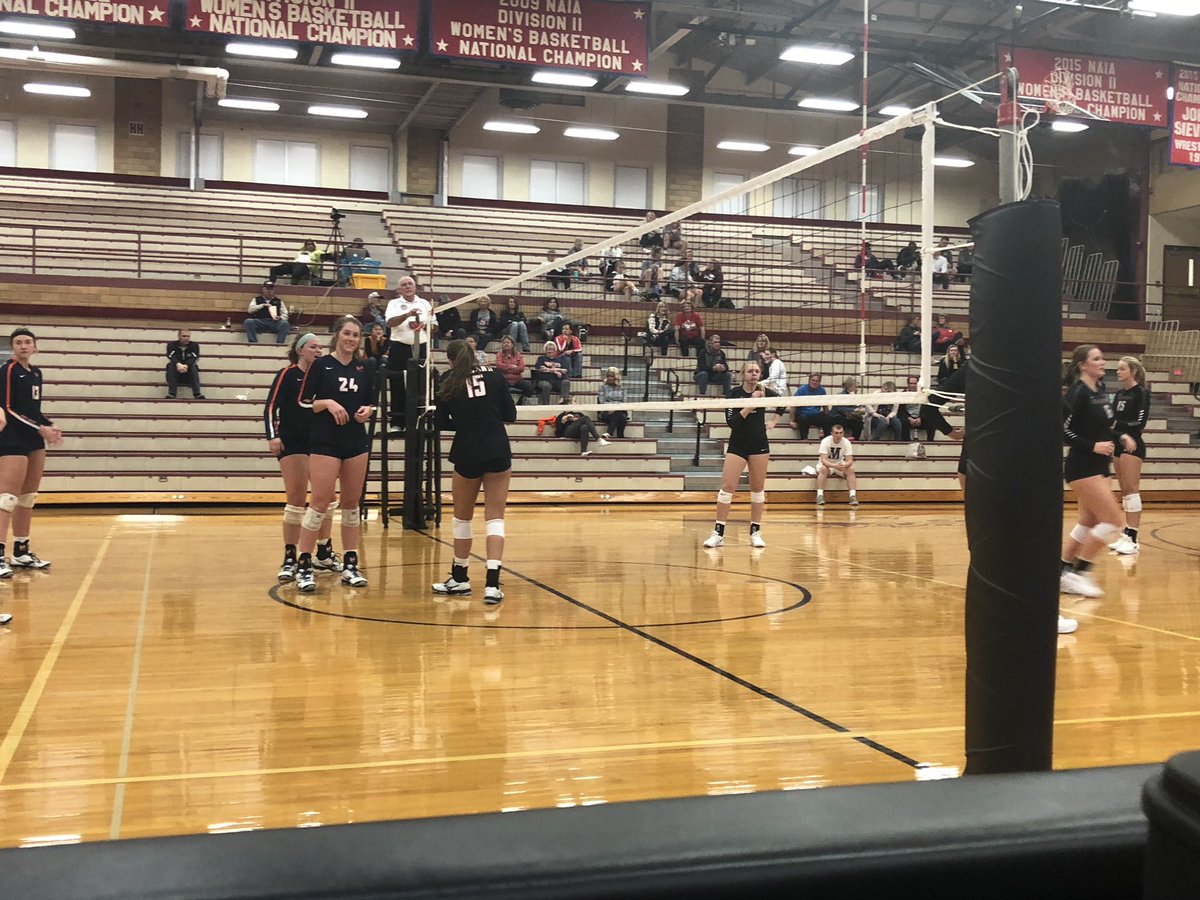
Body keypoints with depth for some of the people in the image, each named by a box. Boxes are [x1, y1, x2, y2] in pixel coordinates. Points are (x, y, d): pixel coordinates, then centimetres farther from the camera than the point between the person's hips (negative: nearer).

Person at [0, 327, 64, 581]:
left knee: (28, 498, 11)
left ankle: (21, 553, 18)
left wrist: (49, 426, 6)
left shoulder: (36, 372, 15)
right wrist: (40, 428, -18)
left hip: (34, 441, 8)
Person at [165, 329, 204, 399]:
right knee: (171, 365, -29)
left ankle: (197, 394, -41)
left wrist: (186, 366, -42)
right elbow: (172, 357, -23)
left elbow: (193, 358, -20)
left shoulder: (194, 345, -2)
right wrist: (178, 365, -45)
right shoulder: (172, 345, -3)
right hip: (175, 373, 0)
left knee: (194, 366, -30)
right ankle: (171, 394, -37)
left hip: (188, 374, 0)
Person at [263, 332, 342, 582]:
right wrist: (272, 435, -21)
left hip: (319, 442, 6)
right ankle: (290, 559, -2)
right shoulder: (287, 374, -4)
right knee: (296, 500, -8)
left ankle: (324, 554, 22)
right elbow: (270, 407, -10)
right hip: (292, 443, -5)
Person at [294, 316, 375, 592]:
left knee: (351, 503, 8)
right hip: (325, 442, -5)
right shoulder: (321, 365, -2)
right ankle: (304, 565, -2)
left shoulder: (364, 368, 10)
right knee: (320, 503, -9)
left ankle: (350, 565, 15)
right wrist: (327, 403, -19)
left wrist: (368, 410, -5)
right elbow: (303, 403, -3)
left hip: (356, 442, 5)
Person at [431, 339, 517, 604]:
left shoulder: (448, 382, 2)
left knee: (462, 517, 17)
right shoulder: (494, 375, 4)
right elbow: (510, 415, 5)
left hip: (467, 455, 0)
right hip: (498, 453, 1)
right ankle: (492, 584, -12)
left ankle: (460, 578, 29)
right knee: (495, 518, 2)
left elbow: (442, 423, 6)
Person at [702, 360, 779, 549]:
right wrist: (750, 405, -24)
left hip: (759, 445, 2)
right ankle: (718, 533, -5)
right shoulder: (734, 394, -8)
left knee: (758, 488, 6)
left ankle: (755, 532, 14)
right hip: (737, 445, -2)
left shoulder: (765, 392, -1)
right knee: (727, 486, -9)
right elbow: (731, 422, -18)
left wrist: (773, 421, 13)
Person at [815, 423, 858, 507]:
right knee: (823, 469, -36)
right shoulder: (826, 441, -23)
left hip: (840, 464, 3)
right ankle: (820, 496, -35)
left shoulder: (846, 442, -15)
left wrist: (844, 465, -43)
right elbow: (823, 460, -31)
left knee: (850, 469, -26)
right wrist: (834, 466, -49)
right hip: (826, 464, -3)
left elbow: (850, 461, -18)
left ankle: (853, 496, -28)